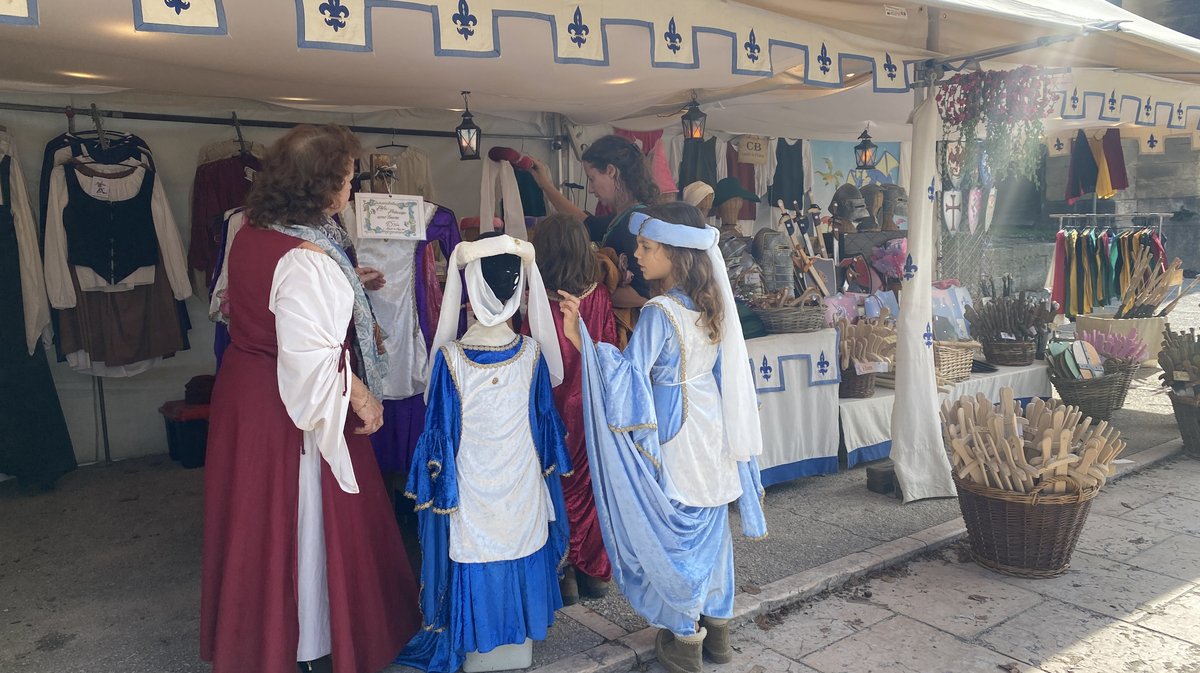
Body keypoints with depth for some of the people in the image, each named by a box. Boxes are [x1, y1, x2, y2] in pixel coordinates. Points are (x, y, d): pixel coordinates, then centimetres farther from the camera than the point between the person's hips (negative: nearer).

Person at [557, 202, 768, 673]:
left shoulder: (660, 312, -22)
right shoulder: (712, 303, 2)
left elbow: (628, 380, -26)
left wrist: (581, 339, -32)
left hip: (676, 439, -7)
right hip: (712, 430, 7)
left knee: (677, 530, 8)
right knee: (710, 526, 18)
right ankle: (717, 627, 34)